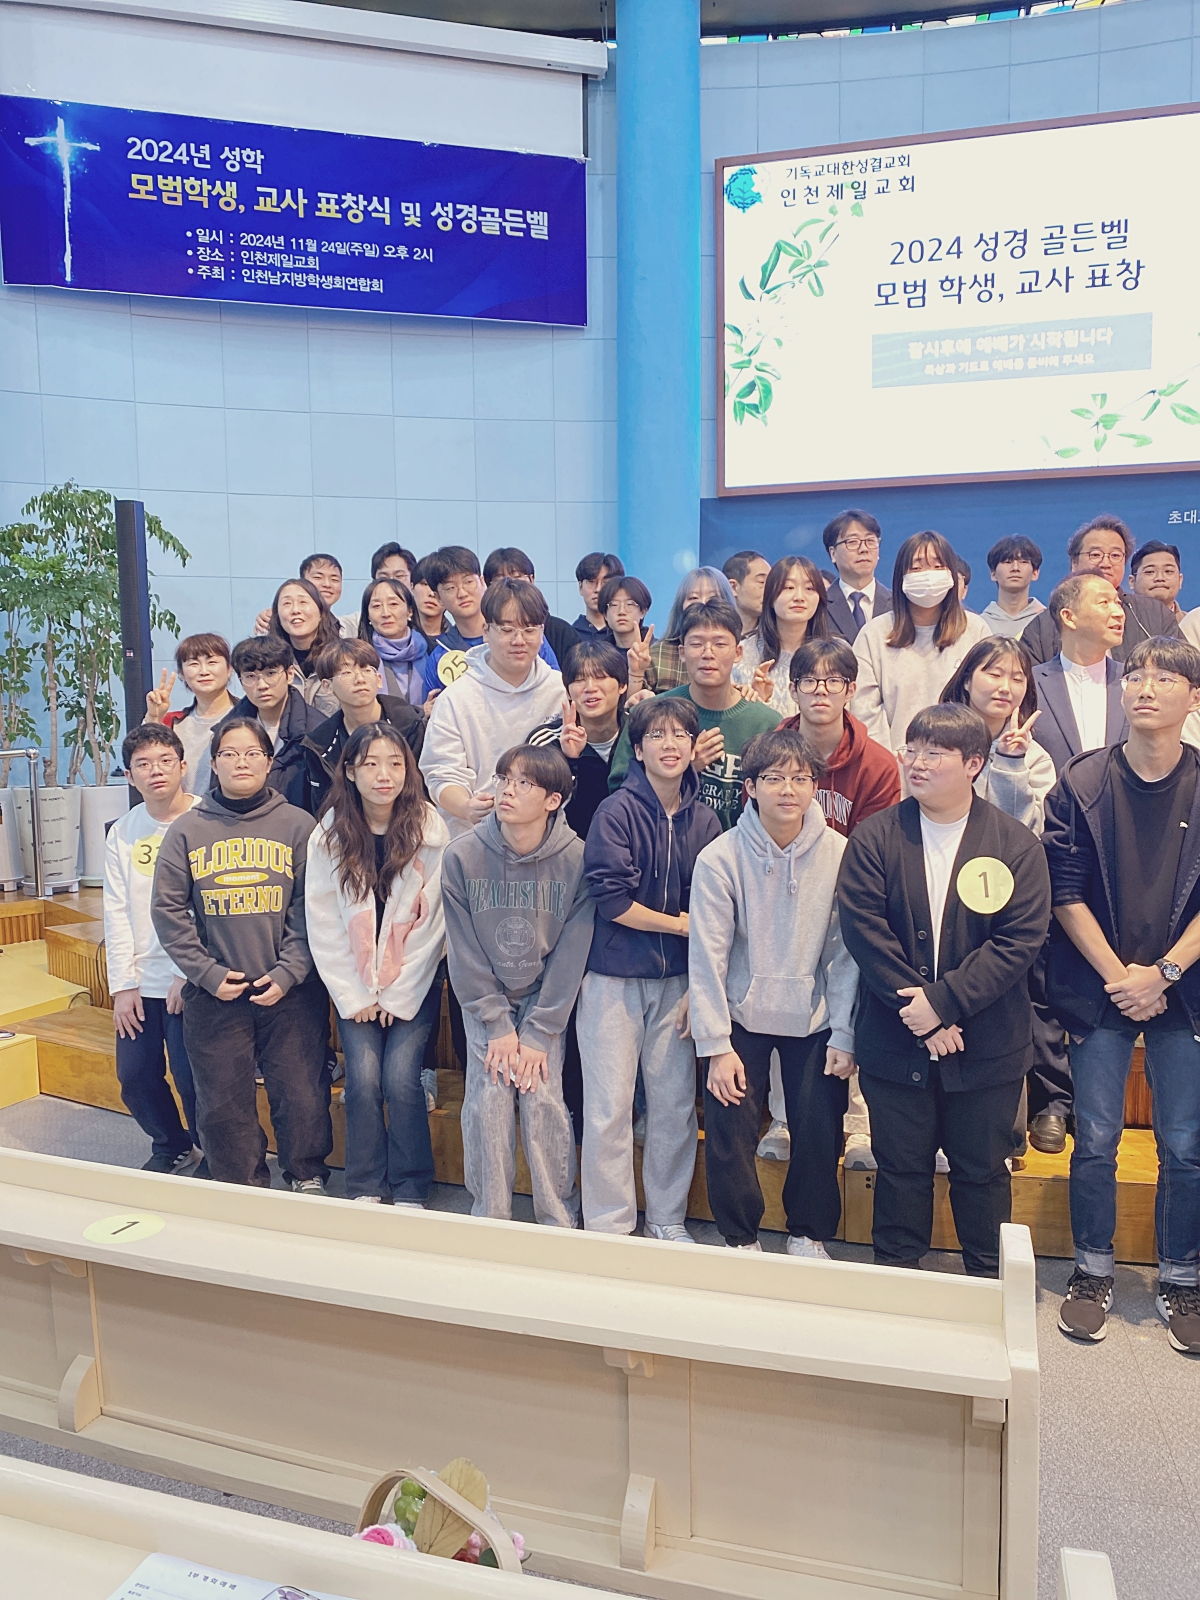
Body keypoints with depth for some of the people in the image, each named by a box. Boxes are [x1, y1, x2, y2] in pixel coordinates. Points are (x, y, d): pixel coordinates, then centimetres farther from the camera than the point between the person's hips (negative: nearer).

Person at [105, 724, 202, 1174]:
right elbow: (117, 912, 6)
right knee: (134, 1077, 12)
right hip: (139, 981, 6)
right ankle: (172, 1147, 36)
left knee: (192, 1078, -2)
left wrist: (191, 974, -14)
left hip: (190, 979, -5)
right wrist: (122, 984, 1)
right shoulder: (122, 833, 6)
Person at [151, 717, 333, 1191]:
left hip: (291, 991, -1)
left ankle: (308, 1178, 25)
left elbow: (311, 908, -2)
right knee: (222, 1103, 9)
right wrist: (207, 973, -5)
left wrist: (288, 972, -11)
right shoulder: (186, 830, 6)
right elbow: (168, 909, 3)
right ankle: (244, 1188, 28)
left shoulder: (298, 825, 2)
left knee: (301, 1095, 2)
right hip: (213, 993, 2)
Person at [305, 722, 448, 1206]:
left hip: (414, 985, -1)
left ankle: (410, 1192, 7)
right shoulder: (329, 835, -5)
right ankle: (365, 1190, 9)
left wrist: (398, 997, -8)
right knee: (363, 1079, -10)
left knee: (400, 1079, -12)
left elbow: (432, 922, -8)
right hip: (353, 985, 1)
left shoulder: (429, 829, -9)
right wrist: (353, 997, -5)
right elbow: (321, 924, -3)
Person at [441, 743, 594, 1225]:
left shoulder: (575, 859, -17)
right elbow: (464, 953, -9)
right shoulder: (461, 855, -15)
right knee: (488, 1099, -7)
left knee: (544, 1098, -9)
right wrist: (497, 1026, -10)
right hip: (484, 998, 1)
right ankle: (488, 1216, 12)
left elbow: (570, 954, -12)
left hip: (547, 998, -1)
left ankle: (560, 1221, 9)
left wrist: (537, 1033, -13)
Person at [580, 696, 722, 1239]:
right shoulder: (617, 812, -9)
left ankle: (668, 1220, 27)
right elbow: (612, 901, -15)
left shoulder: (704, 820, 2)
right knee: (609, 1108, 2)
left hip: (676, 980, 4)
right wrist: (681, 925, -6)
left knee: (676, 1104, 9)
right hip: (614, 977, -3)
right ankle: (608, 1226, 17)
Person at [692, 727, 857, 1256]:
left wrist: (843, 1036, -5)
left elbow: (846, 952, -6)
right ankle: (741, 1238, 23)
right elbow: (707, 958, -11)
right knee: (728, 1128, -1)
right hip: (741, 1014, -1)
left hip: (814, 1017, 1)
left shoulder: (838, 854, -11)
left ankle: (809, 1234, 29)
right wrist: (716, 1046, -11)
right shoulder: (718, 859, -14)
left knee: (820, 1130, 3)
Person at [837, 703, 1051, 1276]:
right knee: (900, 1168, 14)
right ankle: (895, 1274, 34)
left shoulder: (1017, 846, -5)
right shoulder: (873, 838, -4)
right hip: (894, 1044, 0)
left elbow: (1020, 939, -12)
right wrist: (915, 1012, -17)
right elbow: (864, 930, -11)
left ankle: (988, 1284, 37)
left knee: (982, 1170, 16)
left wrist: (943, 1000, -19)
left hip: (986, 1049, 0)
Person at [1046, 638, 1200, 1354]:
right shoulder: (1081, 783, -1)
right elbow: (1066, 892, -3)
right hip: (1100, 989, 0)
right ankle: (1093, 1274, 23)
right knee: (1096, 1141, 6)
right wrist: (1119, 976, -10)